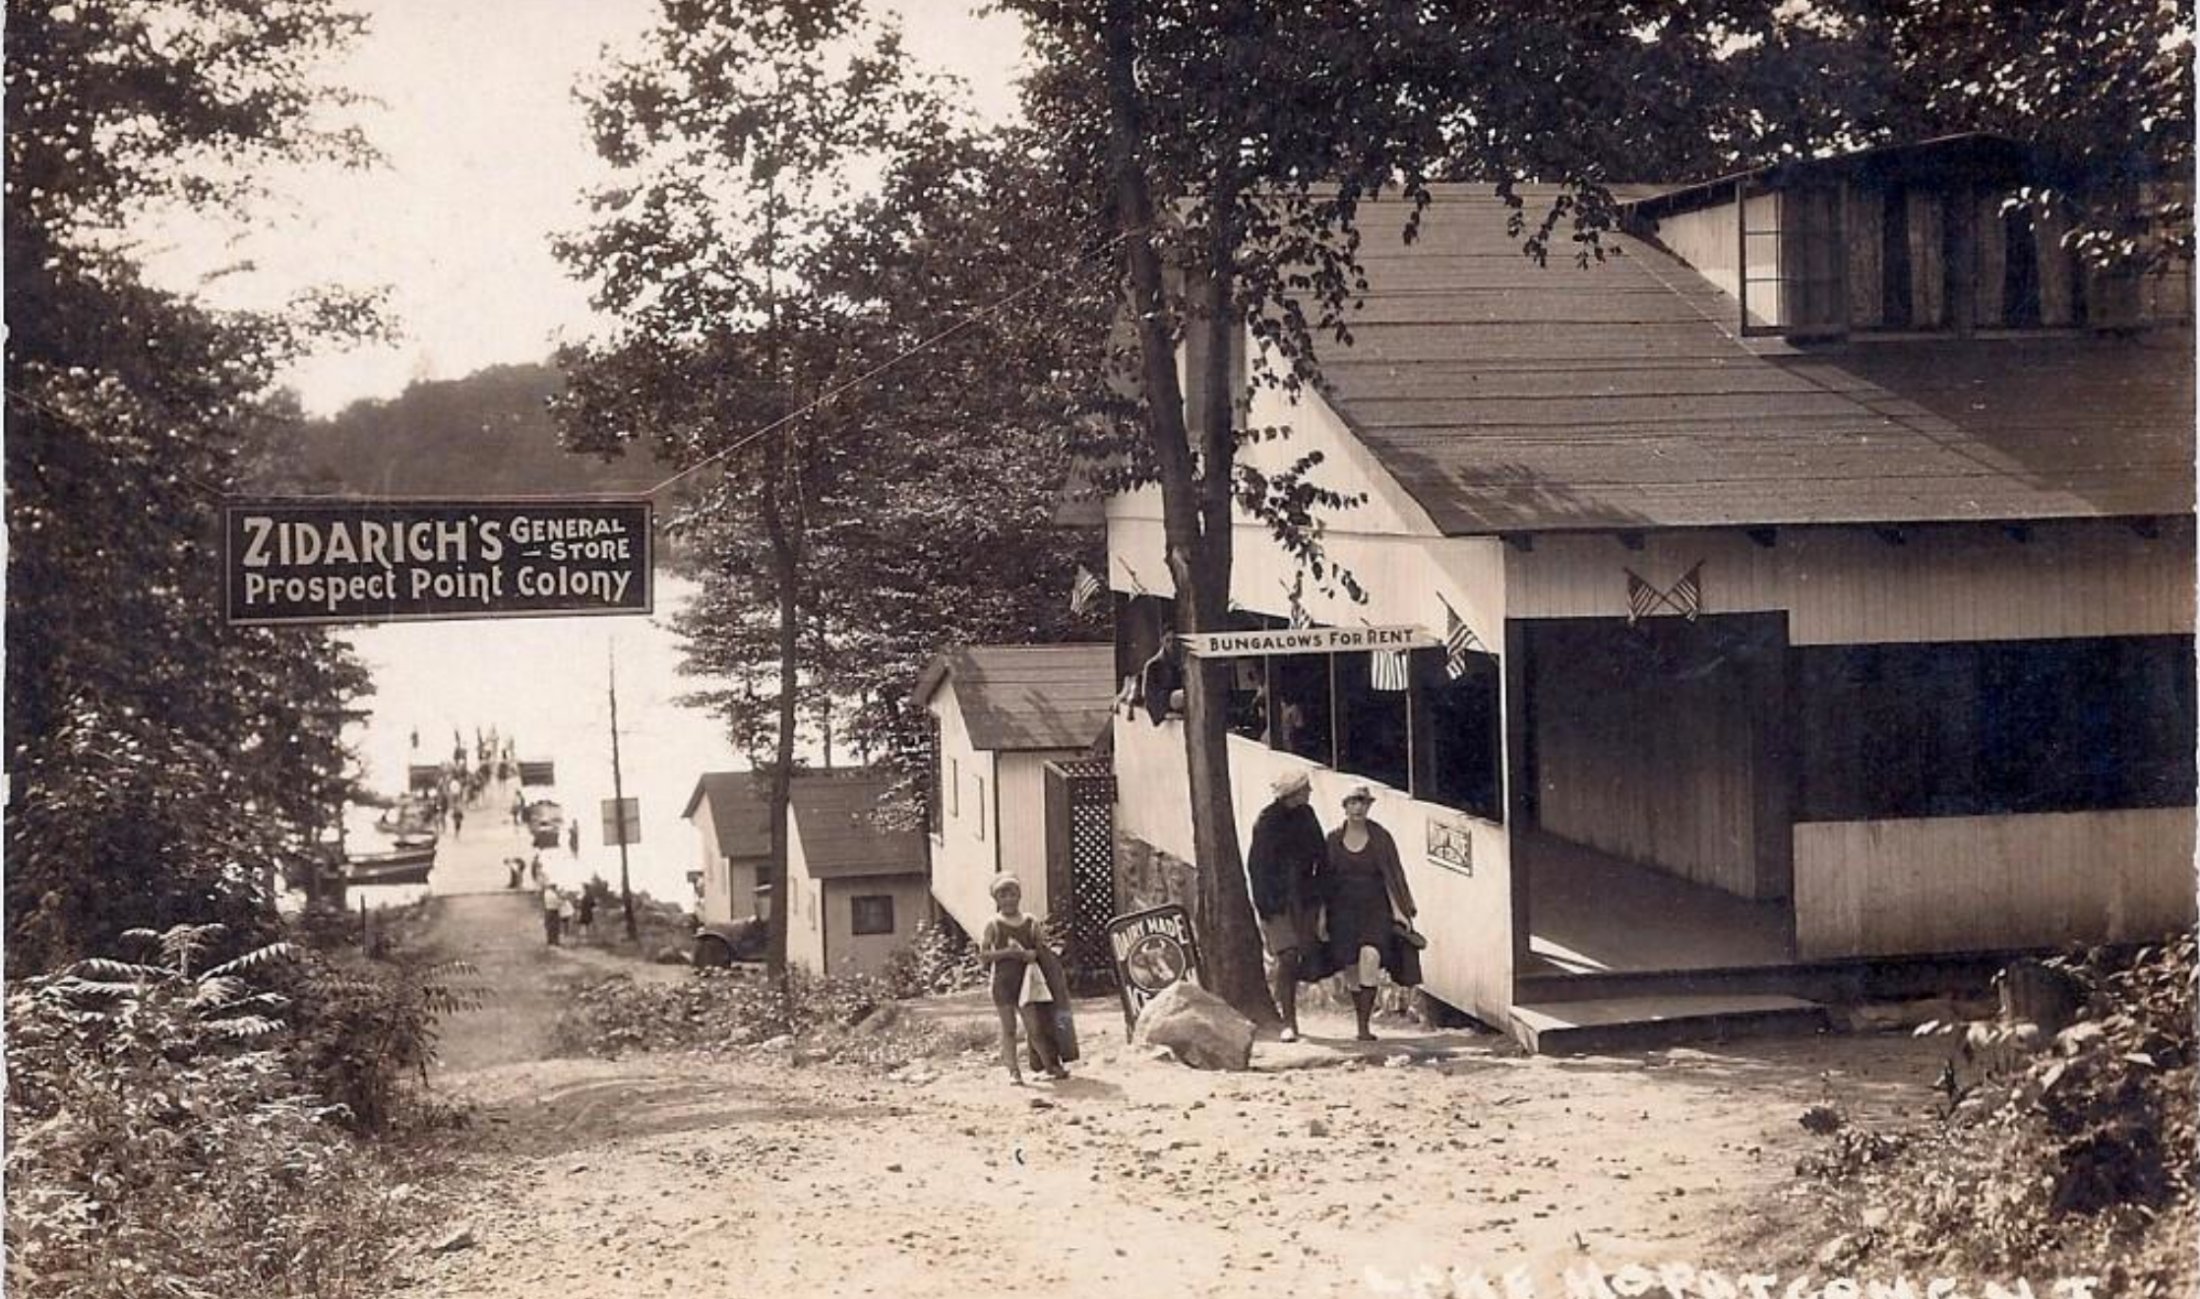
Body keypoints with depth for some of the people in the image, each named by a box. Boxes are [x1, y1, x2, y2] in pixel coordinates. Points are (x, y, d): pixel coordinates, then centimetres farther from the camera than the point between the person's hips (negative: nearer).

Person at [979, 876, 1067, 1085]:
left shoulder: (1031, 922, 7)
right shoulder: (994, 925, -1)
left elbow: (1041, 950, 10)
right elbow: (983, 955, -6)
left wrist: (1031, 954, -12)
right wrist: (1007, 952, -17)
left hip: (1025, 980, 2)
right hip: (1003, 981, -1)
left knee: (1034, 1026, 0)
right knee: (1008, 1028, 0)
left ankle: (1050, 1065, 8)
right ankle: (1013, 1070, 4)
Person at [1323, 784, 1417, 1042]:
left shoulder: (1381, 838, 2)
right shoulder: (1333, 840, 6)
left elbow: (1392, 876, 1)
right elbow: (1325, 882, 9)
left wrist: (1397, 909, -7)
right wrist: (1322, 915, 5)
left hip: (1375, 909, -2)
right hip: (1344, 911, 2)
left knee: (1370, 956, -25)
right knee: (1352, 972, 1)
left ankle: (1365, 1026, -25)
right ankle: (1361, 1025, 18)